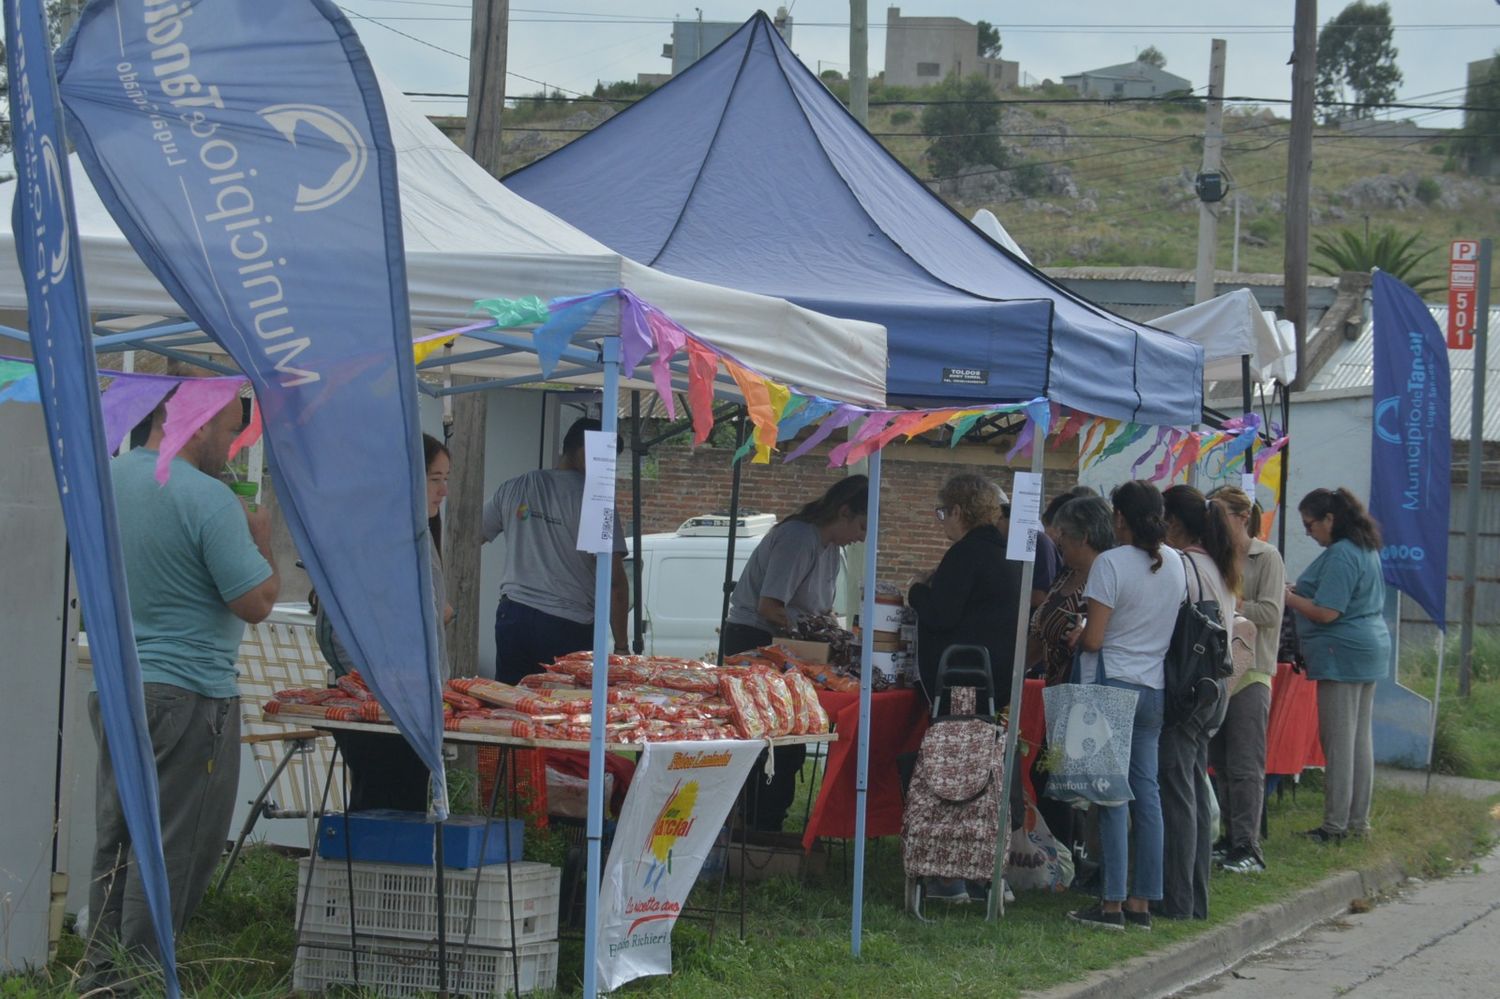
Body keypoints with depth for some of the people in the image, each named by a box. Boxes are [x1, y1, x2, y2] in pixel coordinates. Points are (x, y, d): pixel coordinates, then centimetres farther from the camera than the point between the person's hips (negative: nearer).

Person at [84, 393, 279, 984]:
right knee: (172, 848, 0)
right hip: (188, 690, -8)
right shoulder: (209, 499, -18)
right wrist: (260, 539, 1)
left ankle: (100, 974, 19)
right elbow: (256, 602, -17)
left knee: (115, 841, 15)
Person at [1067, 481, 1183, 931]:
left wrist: (1075, 636, 6)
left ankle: (1112, 903, -3)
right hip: (1155, 687, 6)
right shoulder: (1175, 564, 7)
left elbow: (1094, 640, -14)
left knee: (1112, 796, -3)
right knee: (1147, 793, 8)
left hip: (1113, 686, -6)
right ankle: (1141, 902, 10)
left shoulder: (1111, 564, -13)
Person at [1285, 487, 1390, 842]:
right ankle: (1359, 821, 17)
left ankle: (1336, 824, -3)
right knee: (1360, 739, 12)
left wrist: (1287, 597, -8)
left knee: (1338, 743, -6)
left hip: (1343, 653, -10)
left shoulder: (1340, 556, -17)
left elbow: (1326, 613, -20)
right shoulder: (1366, 550, 15)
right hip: (1370, 650, 10)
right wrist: (1299, 593, 15)